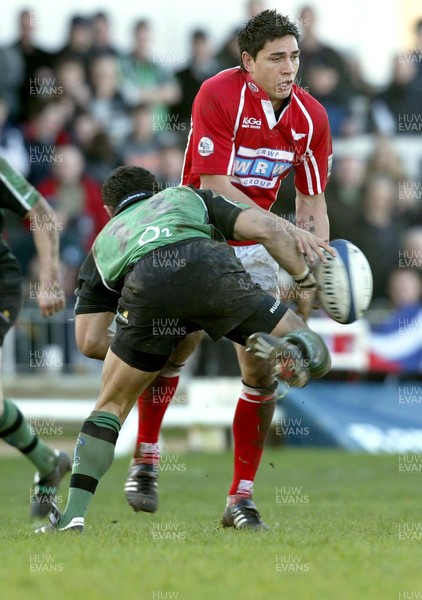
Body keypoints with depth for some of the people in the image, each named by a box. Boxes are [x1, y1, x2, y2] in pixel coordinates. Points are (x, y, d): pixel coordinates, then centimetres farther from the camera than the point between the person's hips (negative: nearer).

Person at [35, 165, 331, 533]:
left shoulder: (105, 240, 42)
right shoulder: (189, 197, 39)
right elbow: (265, 228, 23)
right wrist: (307, 280, 32)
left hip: (146, 286, 1)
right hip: (209, 267, -1)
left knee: (112, 404, 21)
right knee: (313, 358, 11)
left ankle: (73, 515, 10)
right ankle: (291, 350, -25)